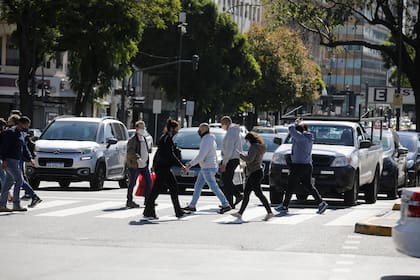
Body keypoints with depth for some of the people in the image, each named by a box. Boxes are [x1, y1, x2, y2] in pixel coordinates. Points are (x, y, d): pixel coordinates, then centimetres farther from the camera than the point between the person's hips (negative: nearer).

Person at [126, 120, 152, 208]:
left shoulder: (144, 139, 14)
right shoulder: (132, 140, -12)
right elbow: (130, 152, -24)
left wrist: (147, 162, 22)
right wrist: (137, 159, -36)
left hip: (144, 165, 8)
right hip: (134, 165, -8)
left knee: (149, 181, 5)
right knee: (132, 183, 0)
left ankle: (147, 199, 13)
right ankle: (129, 201, 8)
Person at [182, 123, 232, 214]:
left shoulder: (206, 141, -20)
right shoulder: (211, 140, 12)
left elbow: (200, 156, -26)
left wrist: (190, 164, -22)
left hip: (207, 169, -10)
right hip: (205, 168, 10)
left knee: (214, 188, -8)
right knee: (197, 186, 12)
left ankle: (226, 205, -6)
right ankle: (192, 206, 17)